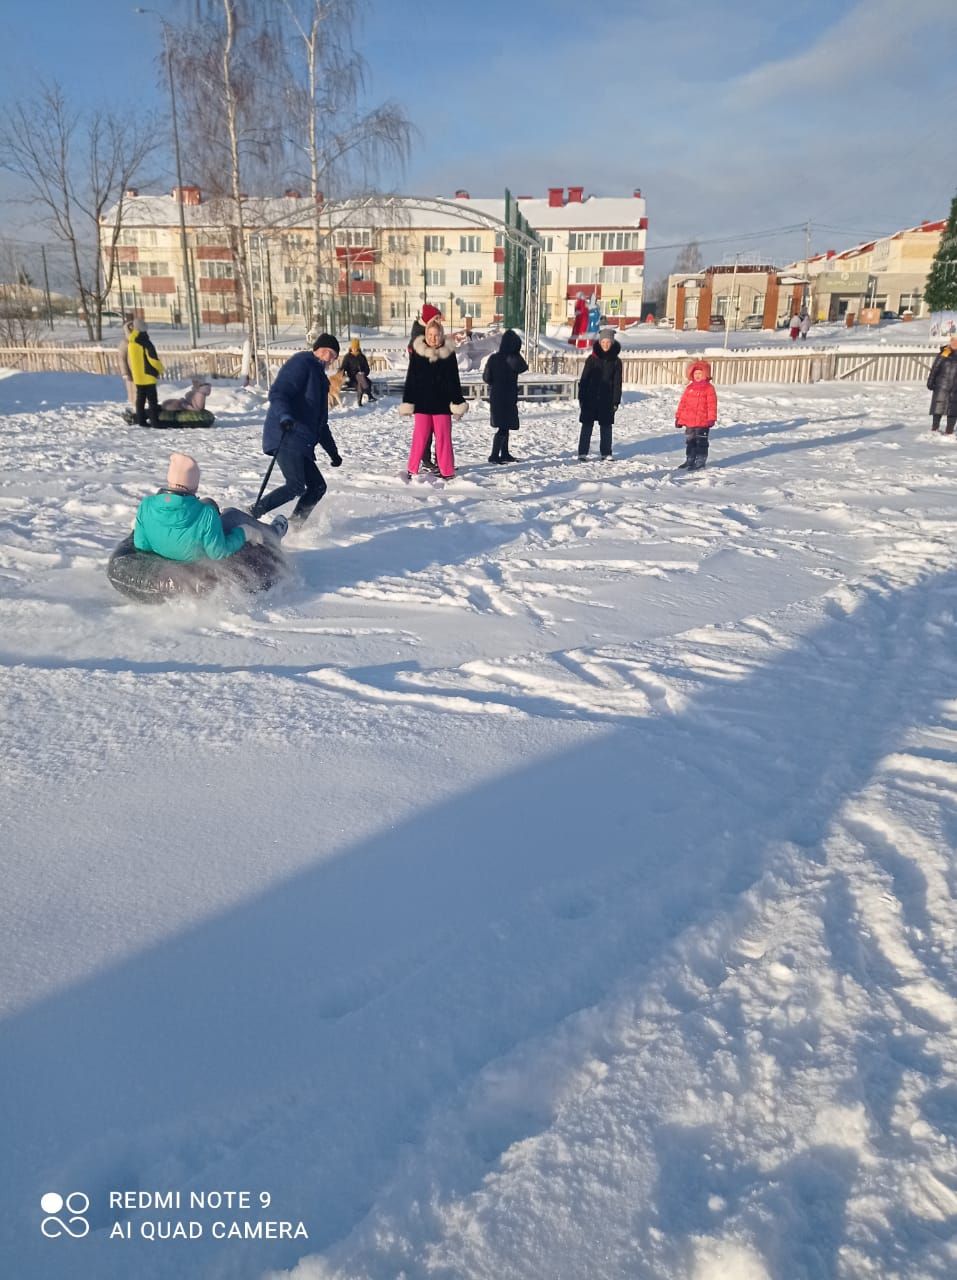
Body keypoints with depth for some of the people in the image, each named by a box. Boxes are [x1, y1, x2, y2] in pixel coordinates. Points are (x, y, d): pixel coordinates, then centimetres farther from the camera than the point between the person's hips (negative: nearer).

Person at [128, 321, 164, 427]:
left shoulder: (130, 343, 8)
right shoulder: (145, 342, -15)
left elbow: (130, 360, 16)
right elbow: (153, 358, -14)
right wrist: (160, 369, -3)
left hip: (137, 376, 7)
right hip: (148, 376, -7)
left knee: (140, 398, 13)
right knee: (152, 399, -5)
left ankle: (141, 421, 15)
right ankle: (154, 422, -8)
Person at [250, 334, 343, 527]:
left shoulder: (319, 376, 27)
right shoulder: (301, 363, -2)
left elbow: (320, 422, 32)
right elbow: (277, 393, -17)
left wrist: (333, 451, 31)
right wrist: (284, 416, -36)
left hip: (301, 443, 10)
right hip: (286, 437, -10)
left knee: (318, 486, 5)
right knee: (296, 486, -20)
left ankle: (292, 526, 8)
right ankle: (251, 515, -18)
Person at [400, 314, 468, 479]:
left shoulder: (449, 353, 2)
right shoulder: (417, 352, 2)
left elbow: (454, 381, 5)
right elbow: (410, 379, 3)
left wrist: (458, 403, 1)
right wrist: (407, 402, -1)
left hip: (442, 402, 0)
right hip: (422, 402, 0)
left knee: (444, 438, 2)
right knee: (420, 438, 0)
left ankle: (447, 472, 8)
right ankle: (412, 470, 10)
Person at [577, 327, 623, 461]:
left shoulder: (615, 361, 2)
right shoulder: (592, 359, 1)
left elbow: (617, 383, 3)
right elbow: (584, 378, 2)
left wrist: (616, 401, -2)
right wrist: (581, 397, -3)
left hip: (607, 399, 1)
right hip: (590, 398, 0)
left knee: (606, 427, 6)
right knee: (587, 426, 1)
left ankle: (606, 454, 14)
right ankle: (582, 453, 7)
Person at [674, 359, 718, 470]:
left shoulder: (709, 388, -5)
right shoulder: (689, 388, 9)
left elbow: (712, 404, -9)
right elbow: (683, 403, 12)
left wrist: (711, 418, -14)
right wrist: (678, 417, 10)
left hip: (703, 422, -5)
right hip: (689, 421, 5)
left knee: (701, 442, 1)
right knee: (690, 441, 12)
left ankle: (700, 461, 8)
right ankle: (689, 460, 22)